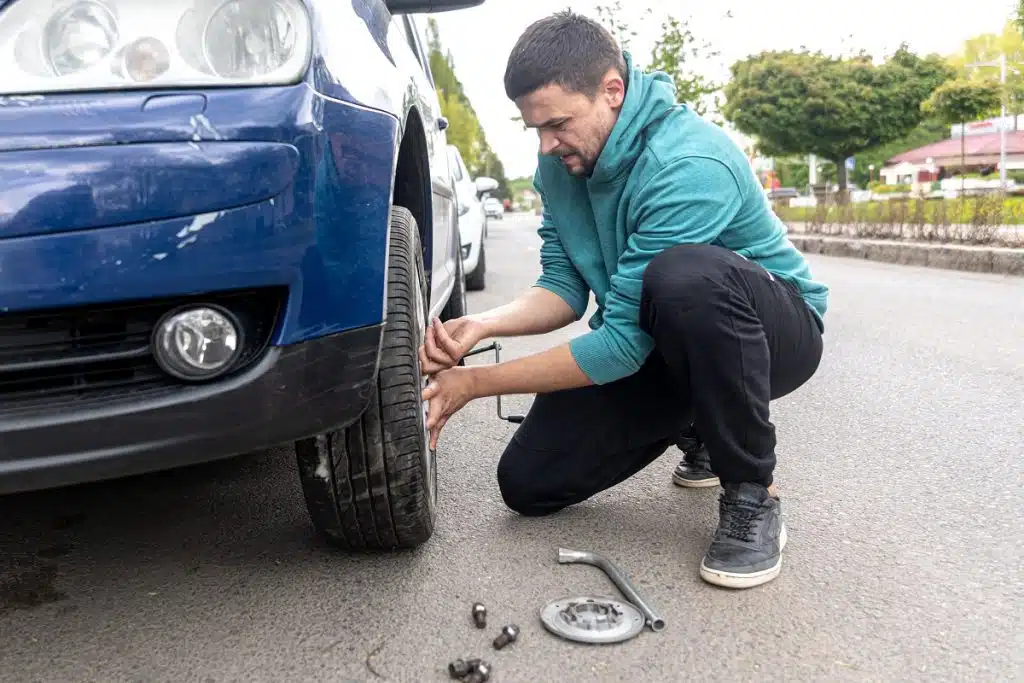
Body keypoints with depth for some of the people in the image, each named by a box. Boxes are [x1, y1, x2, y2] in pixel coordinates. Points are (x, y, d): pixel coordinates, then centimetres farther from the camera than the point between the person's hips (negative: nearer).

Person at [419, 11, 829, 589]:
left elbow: (626, 342, -30)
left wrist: (477, 383, -25)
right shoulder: (561, 163, -6)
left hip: (774, 329, -6)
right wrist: (482, 325, -22)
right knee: (528, 482, -2)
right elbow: (565, 288, -2)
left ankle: (752, 493, -18)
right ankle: (696, 430, 20)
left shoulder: (689, 167, -31)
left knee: (684, 276, -42)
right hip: (659, 348, 7)